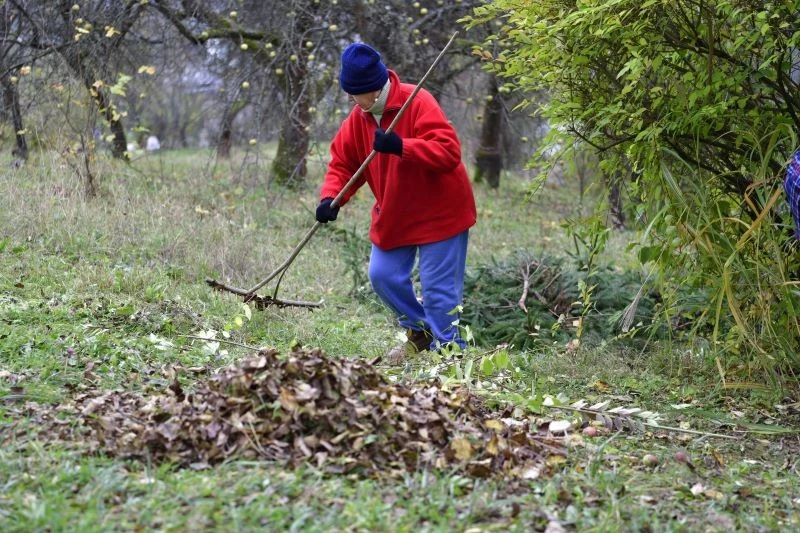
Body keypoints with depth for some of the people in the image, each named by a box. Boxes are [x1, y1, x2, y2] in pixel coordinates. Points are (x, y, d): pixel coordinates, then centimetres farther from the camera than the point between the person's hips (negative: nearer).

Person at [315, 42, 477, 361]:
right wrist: (330, 198, -14)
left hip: (438, 212, -8)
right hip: (393, 216, 8)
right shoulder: (359, 116, 0)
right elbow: (343, 163, 4)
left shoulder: (418, 103, -22)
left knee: (438, 288, -5)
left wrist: (401, 146, -42)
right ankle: (420, 333, 32)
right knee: (383, 277, 11)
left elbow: (449, 152, -31)